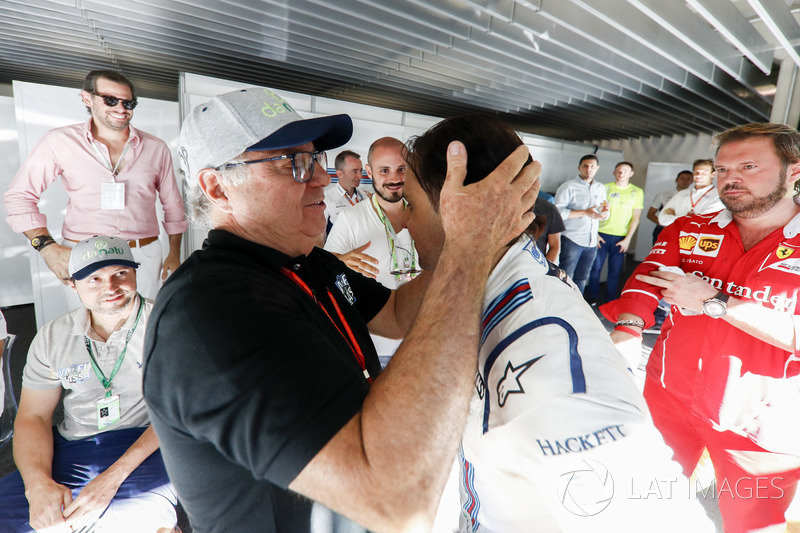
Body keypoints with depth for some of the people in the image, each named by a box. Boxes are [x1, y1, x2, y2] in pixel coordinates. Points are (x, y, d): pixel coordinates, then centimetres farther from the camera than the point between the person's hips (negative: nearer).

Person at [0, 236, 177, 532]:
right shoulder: (51, 339, 7)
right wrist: (38, 484, -13)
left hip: (145, 445, -5)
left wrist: (113, 476, -20)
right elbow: (32, 417, 6)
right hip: (70, 449, 6)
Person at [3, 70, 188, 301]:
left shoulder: (156, 148, 7)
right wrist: (47, 247, -6)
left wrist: (174, 254, 13)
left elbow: (172, 203, 14)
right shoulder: (60, 142, 1)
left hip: (145, 256, 2)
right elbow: (20, 196, 6)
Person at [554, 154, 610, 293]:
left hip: (592, 242, 6)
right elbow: (558, 212, -18)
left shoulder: (601, 188, 15)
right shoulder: (568, 186, -5)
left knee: (582, 278, 14)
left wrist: (605, 211, -3)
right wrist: (585, 212, -19)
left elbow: (603, 216, 21)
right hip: (572, 240, -6)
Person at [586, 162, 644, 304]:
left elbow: (636, 217, 5)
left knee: (615, 272, 3)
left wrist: (627, 239, -3)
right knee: (595, 268, 1)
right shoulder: (605, 188, 6)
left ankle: (610, 301, 16)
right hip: (601, 235, 0)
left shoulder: (637, 192, 7)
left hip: (621, 238, 0)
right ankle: (592, 298, 16)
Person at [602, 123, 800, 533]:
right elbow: (644, 285, -13)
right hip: (668, 399, 2)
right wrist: (624, 336, -31)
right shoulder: (686, 232, 0)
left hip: (759, 427, -2)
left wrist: (714, 302, -23)